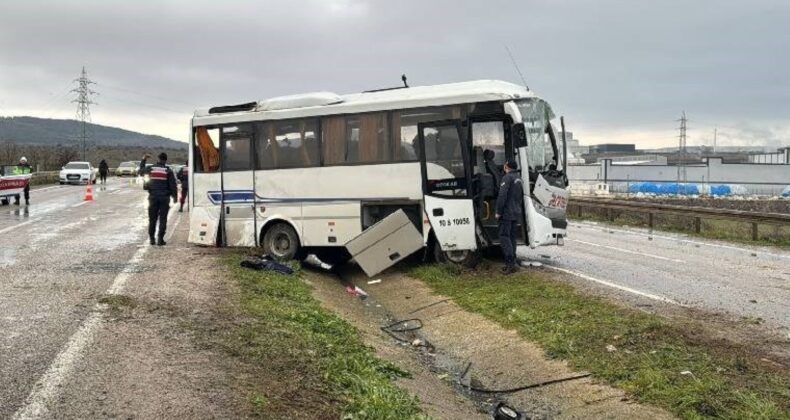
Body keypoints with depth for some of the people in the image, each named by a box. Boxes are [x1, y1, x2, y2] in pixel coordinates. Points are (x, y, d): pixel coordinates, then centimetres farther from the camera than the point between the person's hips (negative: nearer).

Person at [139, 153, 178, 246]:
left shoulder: (151, 168, 1)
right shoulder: (168, 171, -6)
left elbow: (141, 171, 22)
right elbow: (173, 185, -6)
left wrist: (143, 160, 32)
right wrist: (175, 196, 5)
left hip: (153, 197, 3)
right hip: (164, 198, -2)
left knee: (152, 219, 12)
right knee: (163, 219, 1)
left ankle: (151, 238, 14)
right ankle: (160, 239, -3)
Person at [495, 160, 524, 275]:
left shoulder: (507, 177, -11)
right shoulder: (519, 178, 18)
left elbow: (502, 196, -19)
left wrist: (498, 212, -15)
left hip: (507, 213, -9)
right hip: (517, 213, 9)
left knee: (504, 236, -9)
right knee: (512, 237, 12)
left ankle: (510, 263, -17)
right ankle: (512, 263, 13)